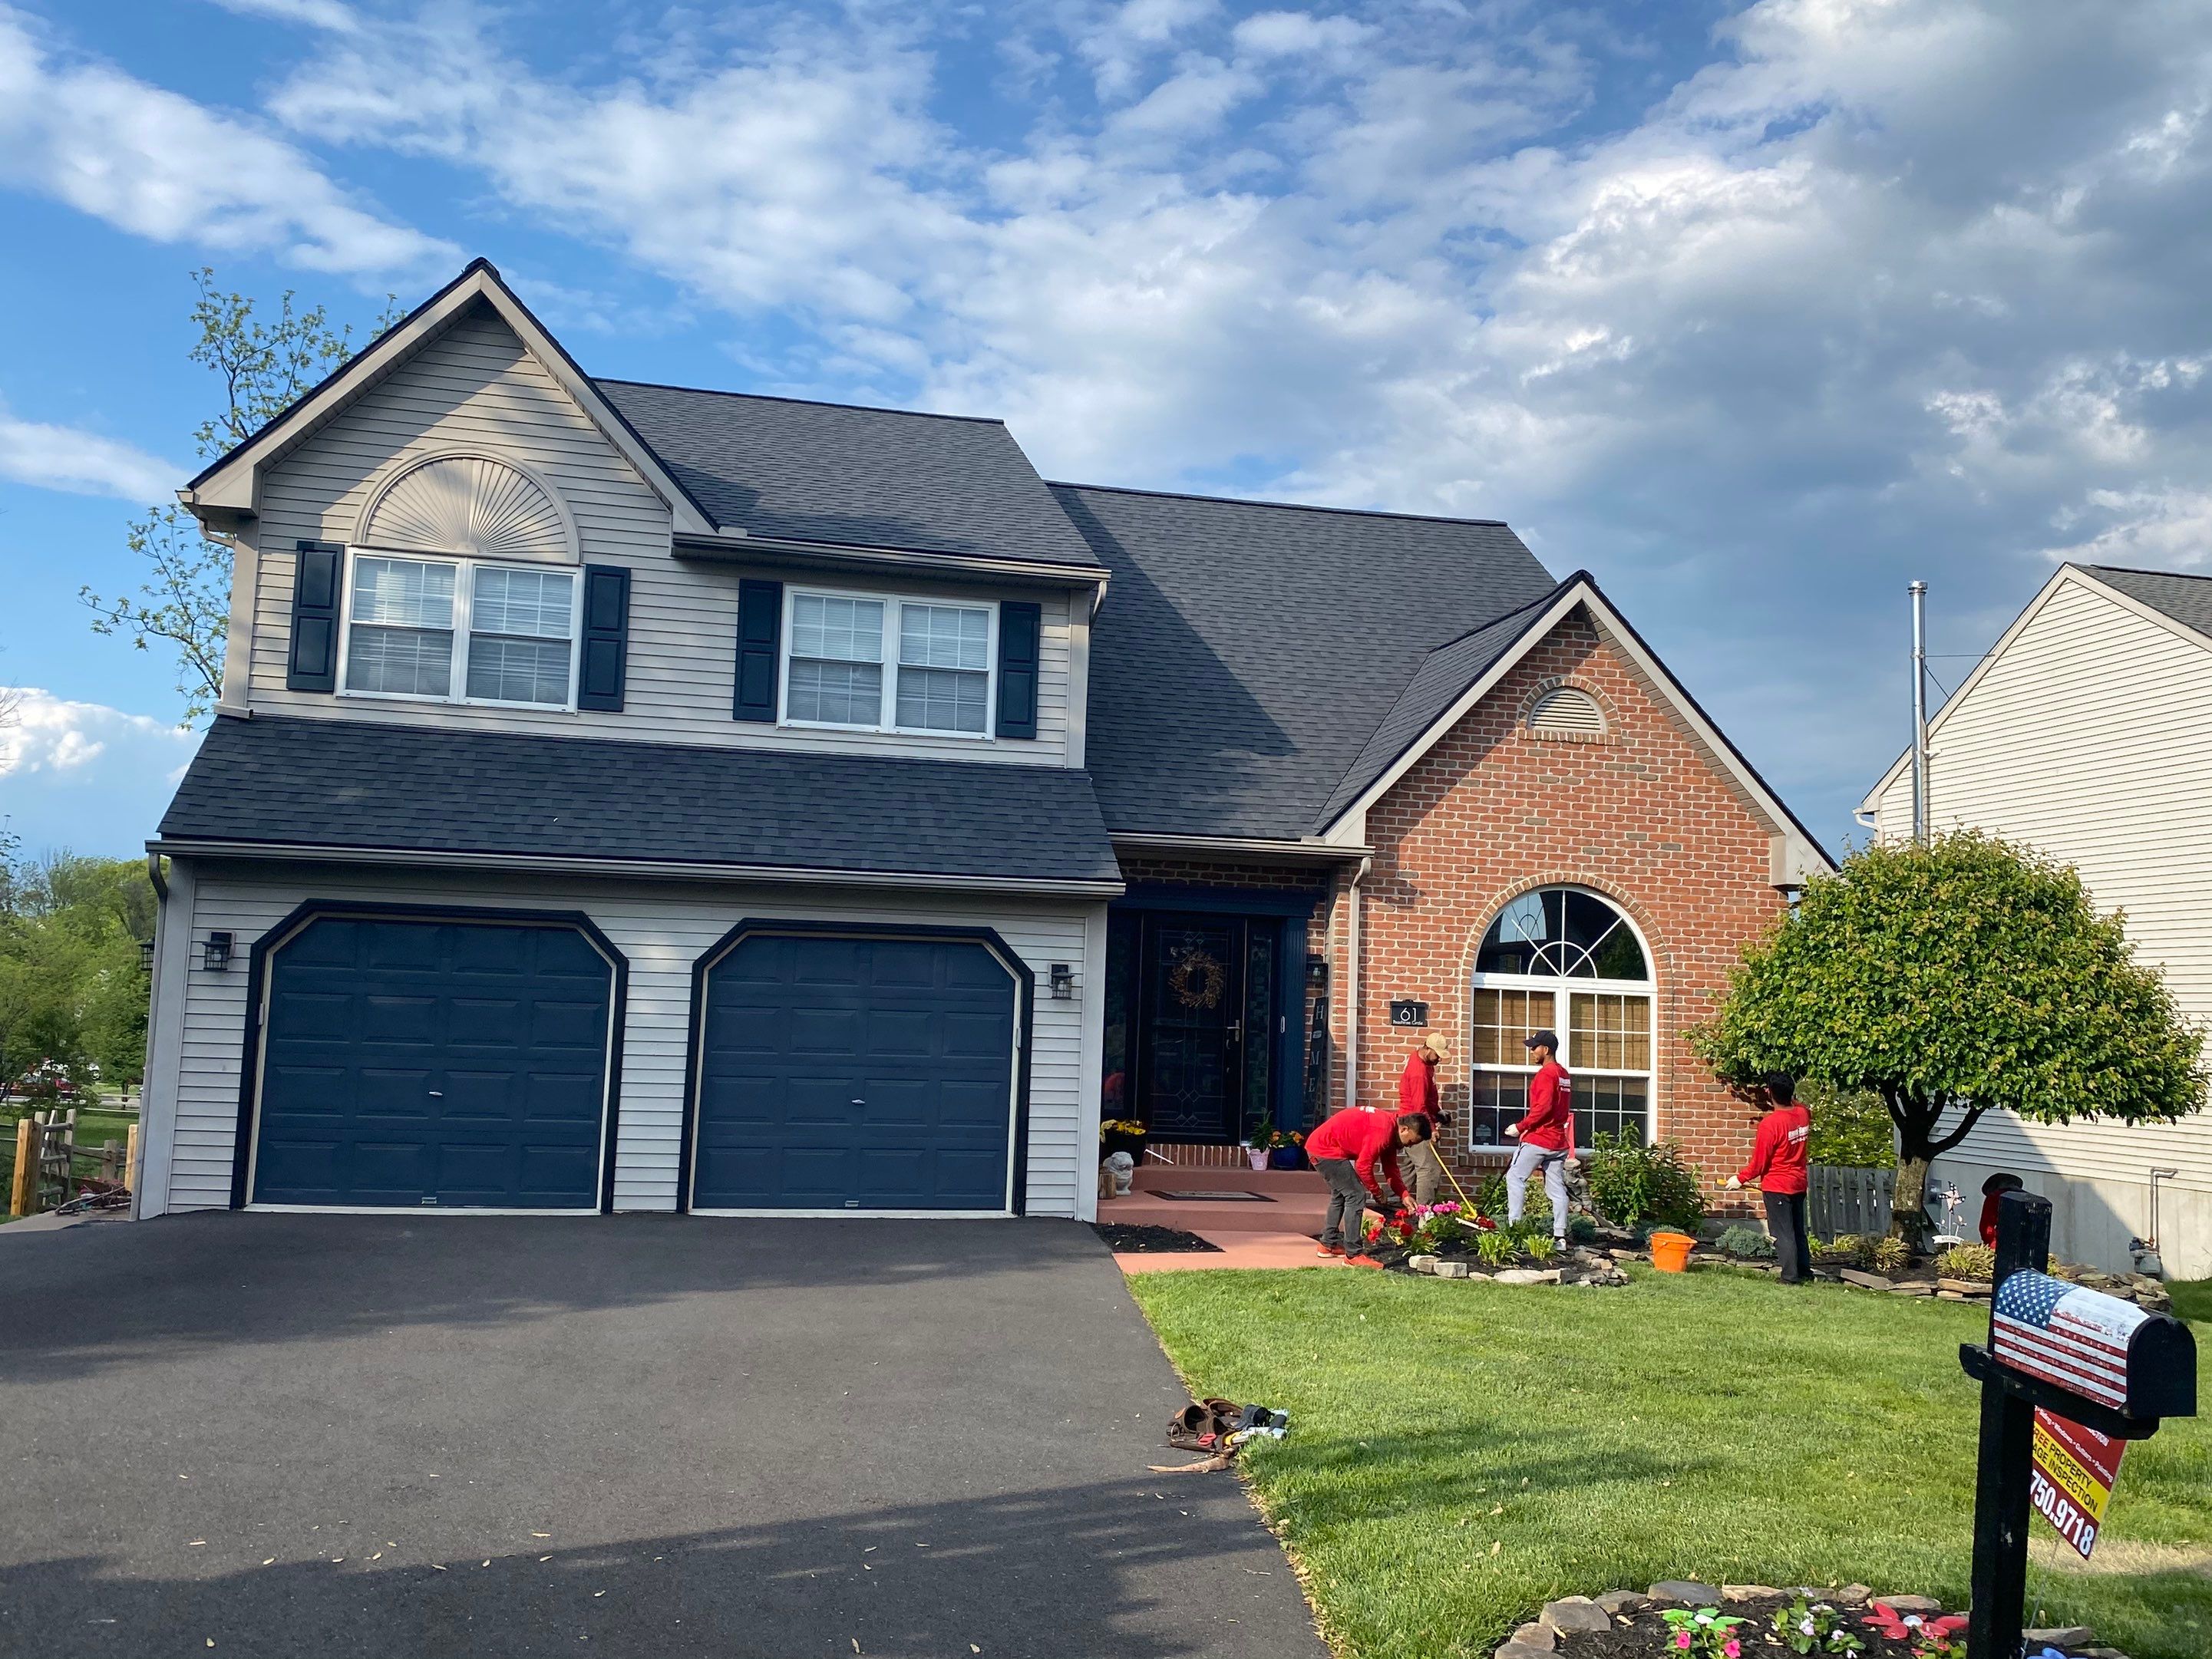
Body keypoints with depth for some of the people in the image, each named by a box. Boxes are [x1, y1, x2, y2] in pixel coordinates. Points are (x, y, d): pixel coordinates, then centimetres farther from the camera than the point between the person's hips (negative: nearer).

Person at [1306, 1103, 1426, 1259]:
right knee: (1356, 1196, -8)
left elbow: (1391, 1168, 16)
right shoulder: (1382, 1131, -23)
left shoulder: (1390, 1125, 9)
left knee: (1340, 1194, 25)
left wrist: (1404, 1195, 6)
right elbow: (1363, 1166, -20)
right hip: (1326, 1150, -11)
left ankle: (1329, 1245, 36)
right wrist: (1377, 1191, -5)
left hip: (1319, 1145, 11)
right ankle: (1353, 1255, -6)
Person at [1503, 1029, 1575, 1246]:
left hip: (1539, 1138, -9)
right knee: (1557, 1187, 6)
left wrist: (1520, 1127, -14)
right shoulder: (1564, 1074, 16)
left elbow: (1542, 1108, -22)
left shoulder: (1546, 1074, -13)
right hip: (1559, 1140, 9)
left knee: (1515, 1177, -1)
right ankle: (1560, 1236, 4)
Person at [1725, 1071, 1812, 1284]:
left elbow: (1759, 1163, -16)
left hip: (1777, 1186, -7)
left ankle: (1791, 1277, 2)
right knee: (1798, 1230, 18)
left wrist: (1740, 1179, -3)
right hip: (1799, 1183, 7)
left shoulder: (1770, 1124, -22)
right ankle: (1805, 1271, 25)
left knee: (1783, 1233, 0)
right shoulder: (1803, 1114, -5)